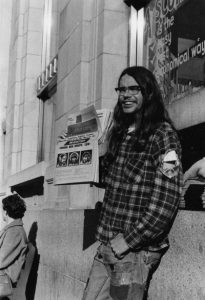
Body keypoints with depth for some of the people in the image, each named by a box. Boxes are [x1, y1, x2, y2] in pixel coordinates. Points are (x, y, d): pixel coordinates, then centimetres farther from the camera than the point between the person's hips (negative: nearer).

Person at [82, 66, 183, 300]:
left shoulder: (163, 135, -9)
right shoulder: (120, 133, 12)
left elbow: (166, 202, -16)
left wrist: (127, 241, -15)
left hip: (137, 250, -6)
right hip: (106, 246, 6)